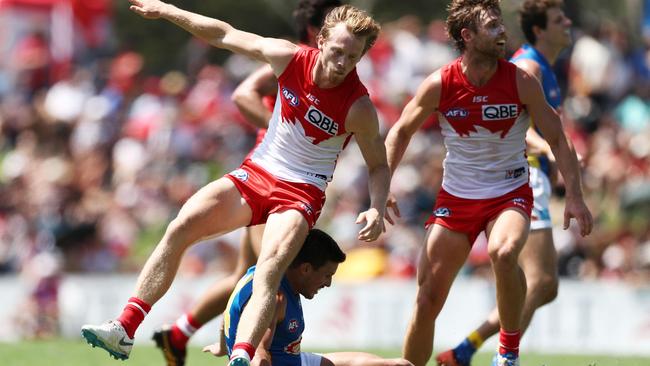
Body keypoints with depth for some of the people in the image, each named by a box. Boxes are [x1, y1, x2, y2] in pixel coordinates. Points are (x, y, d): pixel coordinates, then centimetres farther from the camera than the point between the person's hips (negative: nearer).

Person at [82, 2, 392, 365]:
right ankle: (125, 330, -11)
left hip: (302, 194, -4)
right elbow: (225, 35, 2)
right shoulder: (291, 58, -10)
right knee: (180, 228, -12)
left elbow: (379, 165, -3)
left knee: (269, 272, -31)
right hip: (255, 173, 4)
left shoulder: (359, 107, -17)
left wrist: (378, 208, -22)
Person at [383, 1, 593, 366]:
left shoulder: (521, 82, -13)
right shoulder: (439, 85, -11)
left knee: (504, 252, -34)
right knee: (428, 297, 0)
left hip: (510, 194, -2)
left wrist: (575, 196, -12)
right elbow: (402, 132, 5)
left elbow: (557, 138, -4)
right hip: (456, 197, 2)